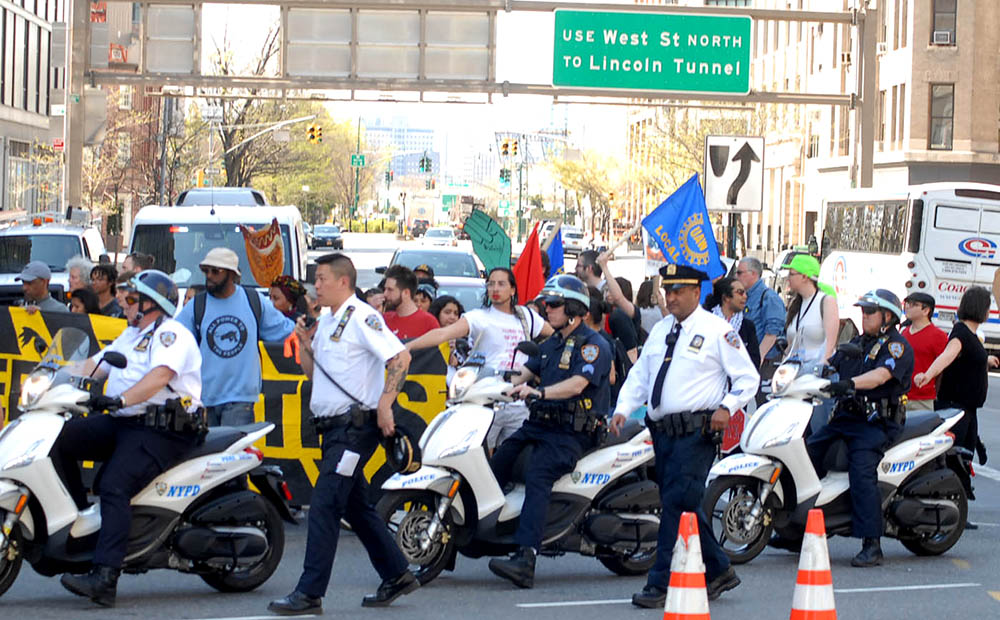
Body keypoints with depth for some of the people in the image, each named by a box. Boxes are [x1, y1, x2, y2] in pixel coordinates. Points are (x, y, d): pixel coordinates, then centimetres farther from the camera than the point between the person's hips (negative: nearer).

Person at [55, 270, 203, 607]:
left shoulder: (171, 334, -7)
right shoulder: (131, 335, 26)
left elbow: (160, 375, -25)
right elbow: (95, 365, 21)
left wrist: (120, 399, -37)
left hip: (163, 430, -10)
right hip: (122, 423, 10)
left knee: (114, 487, -28)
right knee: (61, 439, -6)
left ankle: (105, 578, -37)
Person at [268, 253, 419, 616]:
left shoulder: (361, 317, -11)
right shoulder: (326, 323, 17)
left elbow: (400, 357, -18)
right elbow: (312, 373, 23)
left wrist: (384, 405, -22)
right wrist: (305, 343, 6)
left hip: (356, 425, -10)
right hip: (334, 427, 10)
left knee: (324, 506, -13)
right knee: (355, 507, 16)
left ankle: (310, 593, -13)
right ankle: (397, 576, 26)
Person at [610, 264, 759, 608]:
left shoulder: (717, 331, -1)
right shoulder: (660, 331, 19)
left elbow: (748, 377, -1)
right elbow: (639, 374, 21)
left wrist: (727, 407, -18)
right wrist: (623, 409, 5)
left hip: (696, 433, -7)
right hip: (663, 431, 7)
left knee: (677, 504, -14)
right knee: (684, 506, 10)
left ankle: (661, 584, -13)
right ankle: (719, 570, 24)